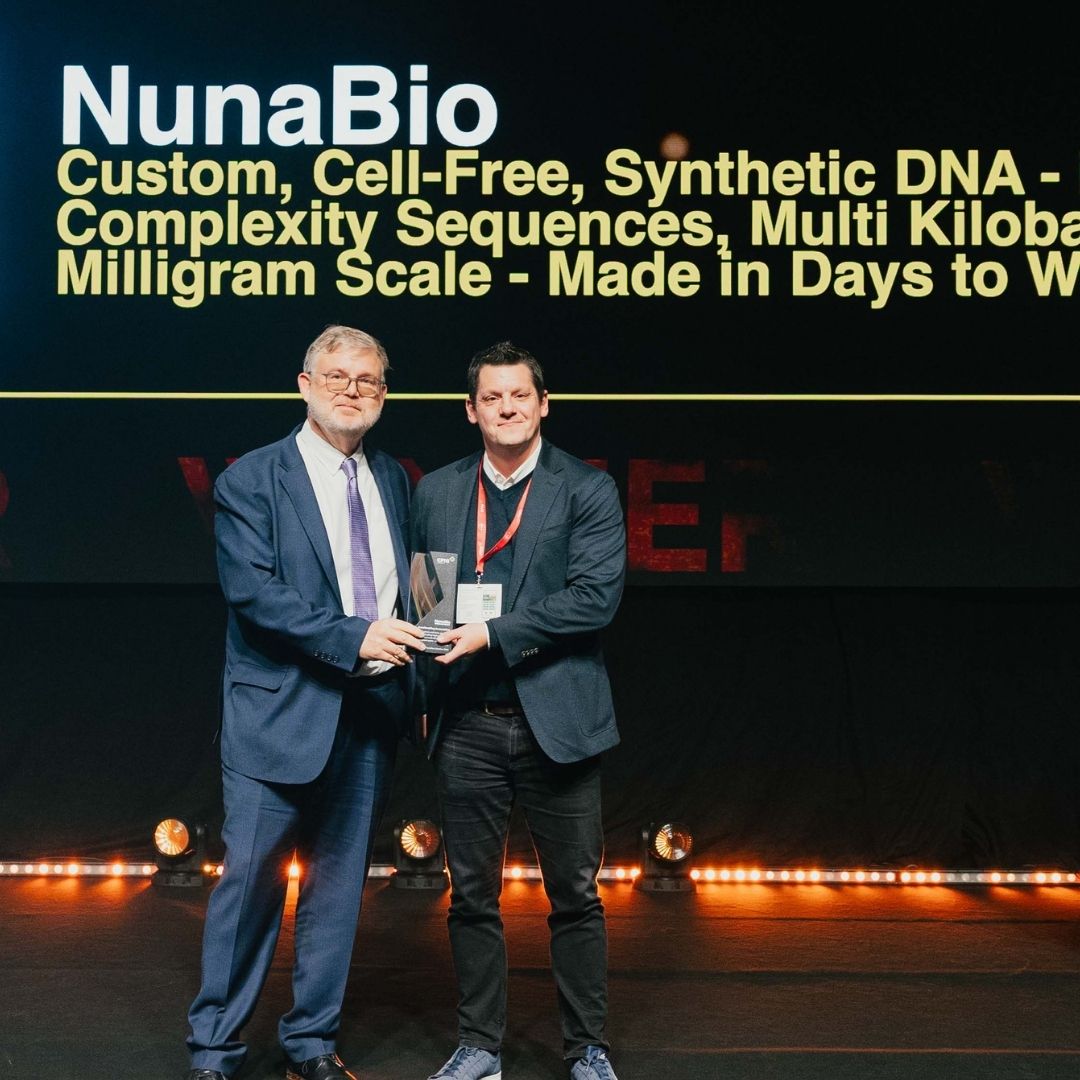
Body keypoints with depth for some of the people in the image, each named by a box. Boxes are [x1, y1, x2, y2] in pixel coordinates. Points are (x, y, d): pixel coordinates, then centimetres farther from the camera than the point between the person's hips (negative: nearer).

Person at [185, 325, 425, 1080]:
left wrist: (412, 676, 5)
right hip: (281, 712, -5)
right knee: (251, 879, 0)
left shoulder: (393, 481, 13)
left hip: (372, 712, 5)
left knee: (340, 883, 12)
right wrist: (351, 638, -21)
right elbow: (252, 592, -14)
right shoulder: (252, 480, -4)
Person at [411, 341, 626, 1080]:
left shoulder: (588, 490, -2)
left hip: (556, 720, -2)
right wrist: (421, 688, 0)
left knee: (576, 895, 7)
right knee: (473, 895, 11)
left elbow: (597, 596, -12)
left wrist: (492, 634, -16)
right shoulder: (436, 491, 9)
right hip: (467, 724, 3)